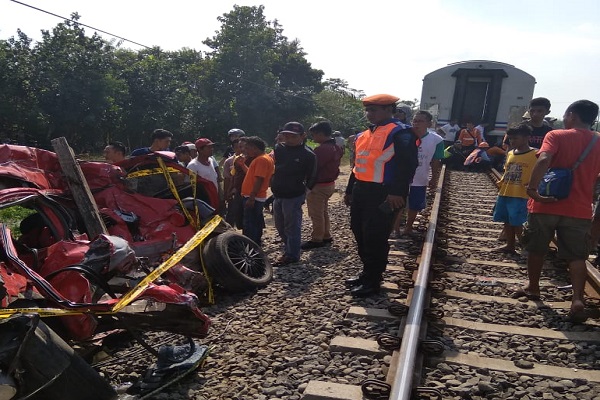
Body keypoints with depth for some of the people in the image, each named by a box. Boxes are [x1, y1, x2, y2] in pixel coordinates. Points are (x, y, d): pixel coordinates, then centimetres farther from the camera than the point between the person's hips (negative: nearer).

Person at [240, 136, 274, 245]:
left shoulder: (261, 160, -16)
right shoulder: (264, 158, 17)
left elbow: (259, 180, -23)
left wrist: (251, 198, -25)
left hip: (253, 199, -11)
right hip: (256, 198, 11)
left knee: (250, 227, -7)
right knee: (256, 224, 17)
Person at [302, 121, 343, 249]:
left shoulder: (322, 149, -24)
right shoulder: (336, 147, 7)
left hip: (318, 186, -10)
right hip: (329, 184, 10)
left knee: (316, 214, 2)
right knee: (323, 212, 21)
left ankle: (317, 240, 10)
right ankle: (326, 236, 29)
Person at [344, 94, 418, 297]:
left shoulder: (400, 133, -11)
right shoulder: (364, 135, 16)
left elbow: (408, 165, -19)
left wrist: (397, 192, -26)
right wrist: (350, 190, 22)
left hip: (381, 194, -9)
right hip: (360, 192, 9)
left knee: (375, 240, -1)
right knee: (360, 235, 15)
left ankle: (372, 282, 13)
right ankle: (367, 273, 32)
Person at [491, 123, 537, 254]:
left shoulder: (535, 155, -8)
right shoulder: (510, 154, 12)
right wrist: (500, 183, 9)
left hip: (520, 196, -7)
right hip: (504, 194, 7)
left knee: (517, 224, -7)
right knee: (507, 221, 14)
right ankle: (510, 246, 26)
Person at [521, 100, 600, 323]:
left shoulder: (556, 136, -6)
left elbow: (544, 160, -25)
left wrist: (532, 188, -28)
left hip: (546, 204, -2)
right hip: (579, 209, 3)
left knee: (536, 249, 16)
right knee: (577, 256, 6)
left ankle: (533, 288, 30)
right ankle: (578, 299, -9)